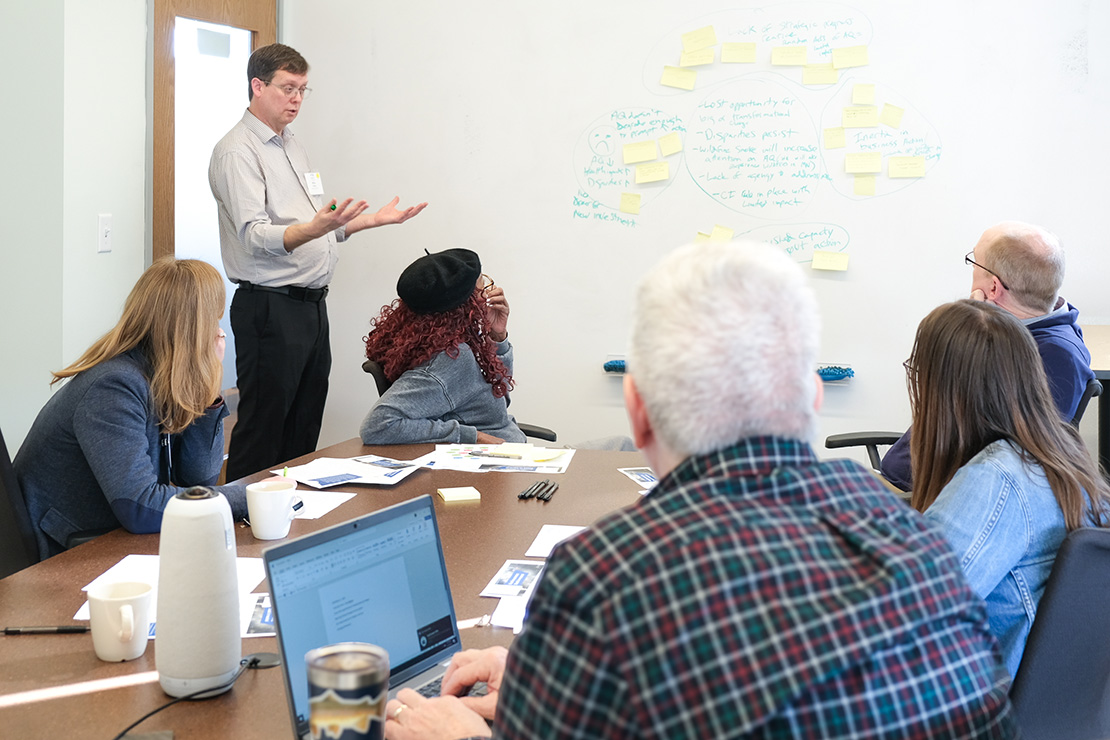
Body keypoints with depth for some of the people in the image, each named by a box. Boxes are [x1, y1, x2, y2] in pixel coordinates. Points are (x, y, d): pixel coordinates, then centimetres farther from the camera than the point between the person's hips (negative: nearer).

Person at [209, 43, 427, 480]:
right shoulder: (237, 152, -10)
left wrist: (374, 219, 16)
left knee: (304, 428, 13)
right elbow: (255, 235, -22)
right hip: (269, 308, -9)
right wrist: (315, 228, -38)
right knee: (262, 432, -5)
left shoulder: (293, 147, 19)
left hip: (312, 305, 9)